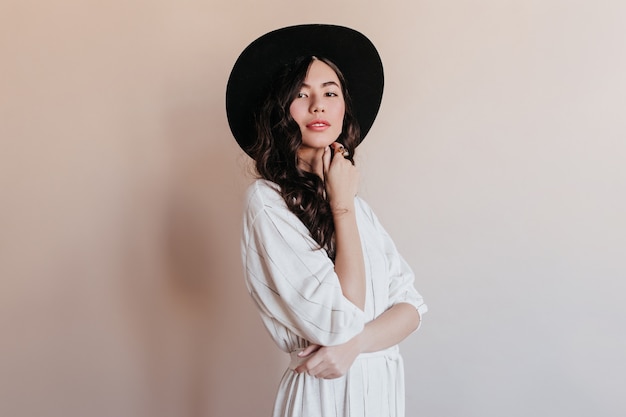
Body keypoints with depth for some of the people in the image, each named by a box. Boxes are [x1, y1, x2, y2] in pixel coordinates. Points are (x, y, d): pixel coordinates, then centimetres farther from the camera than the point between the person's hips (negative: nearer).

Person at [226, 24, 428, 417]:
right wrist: (340, 202, -16)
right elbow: (339, 320, -22)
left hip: (385, 383, 6)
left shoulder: (357, 204, 5)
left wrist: (354, 342, -19)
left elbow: (411, 304, 0)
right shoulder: (267, 201, -16)